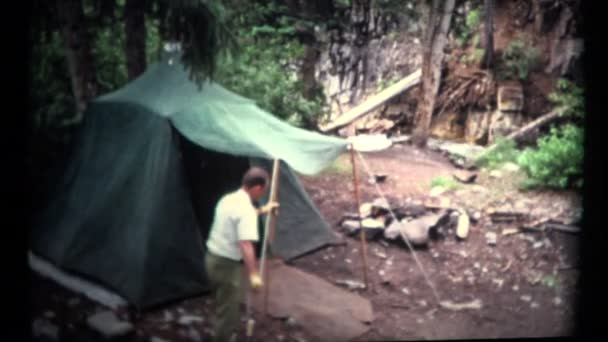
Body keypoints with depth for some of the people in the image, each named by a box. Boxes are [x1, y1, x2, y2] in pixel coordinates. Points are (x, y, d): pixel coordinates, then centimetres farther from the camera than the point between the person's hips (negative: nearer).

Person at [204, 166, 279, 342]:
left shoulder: (228, 199, 6)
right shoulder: (246, 210, -23)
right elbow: (245, 245, -33)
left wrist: (261, 211, 34)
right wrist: (254, 274, -32)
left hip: (212, 258, 10)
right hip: (228, 265, -10)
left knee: (223, 306, 26)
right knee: (228, 314, 2)